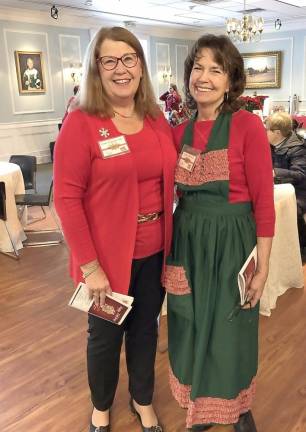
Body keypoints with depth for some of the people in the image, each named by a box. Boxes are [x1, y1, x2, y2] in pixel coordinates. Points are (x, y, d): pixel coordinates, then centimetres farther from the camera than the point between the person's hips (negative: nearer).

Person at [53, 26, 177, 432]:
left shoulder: (157, 119, 4)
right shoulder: (80, 123, -13)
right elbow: (66, 197, -15)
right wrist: (90, 265, -16)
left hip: (155, 250, 5)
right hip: (109, 254, -4)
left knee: (146, 328, 20)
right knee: (106, 335, 15)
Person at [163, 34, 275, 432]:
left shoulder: (248, 126, -11)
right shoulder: (180, 131, 4)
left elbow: (264, 202, -12)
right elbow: (181, 194, 9)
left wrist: (262, 267, -11)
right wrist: (175, 244, 4)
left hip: (231, 244, -4)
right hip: (188, 242, 5)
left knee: (231, 335, 13)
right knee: (194, 330, 17)